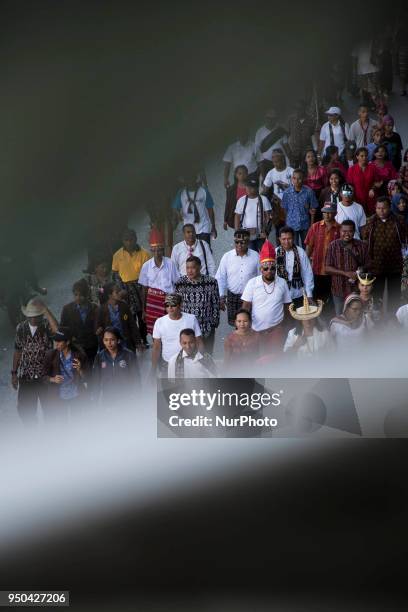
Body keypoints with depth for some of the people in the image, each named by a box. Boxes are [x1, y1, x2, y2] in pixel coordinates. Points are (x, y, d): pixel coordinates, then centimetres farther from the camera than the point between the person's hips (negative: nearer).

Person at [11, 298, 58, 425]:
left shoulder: (47, 325, -11)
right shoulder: (21, 328, 0)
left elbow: (57, 330, -36)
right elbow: (18, 351, 9)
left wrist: (46, 310, -29)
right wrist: (14, 373, 9)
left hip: (45, 376, -3)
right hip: (26, 376, 3)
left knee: (49, 409, 9)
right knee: (24, 410, 10)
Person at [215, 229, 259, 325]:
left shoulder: (255, 256, -6)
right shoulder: (227, 256, -3)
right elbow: (220, 278, 3)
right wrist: (221, 296, 0)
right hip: (232, 296, 1)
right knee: (234, 323, 6)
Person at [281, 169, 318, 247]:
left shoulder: (308, 192, -9)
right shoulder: (287, 193, -8)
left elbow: (313, 209, 0)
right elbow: (284, 209, 4)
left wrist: (312, 224, 1)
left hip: (305, 225, 0)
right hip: (292, 225, 0)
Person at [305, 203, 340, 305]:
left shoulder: (340, 229, -5)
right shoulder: (315, 227, -1)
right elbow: (309, 246, 3)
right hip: (316, 269, 1)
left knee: (330, 296, 10)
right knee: (316, 296, 9)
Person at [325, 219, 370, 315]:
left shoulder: (362, 246, 0)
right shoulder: (333, 246, -6)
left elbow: (367, 265, 7)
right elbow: (327, 268, -7)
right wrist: (346, 273, -18)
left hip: (357, 290, 1)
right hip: (339, 290, -1)